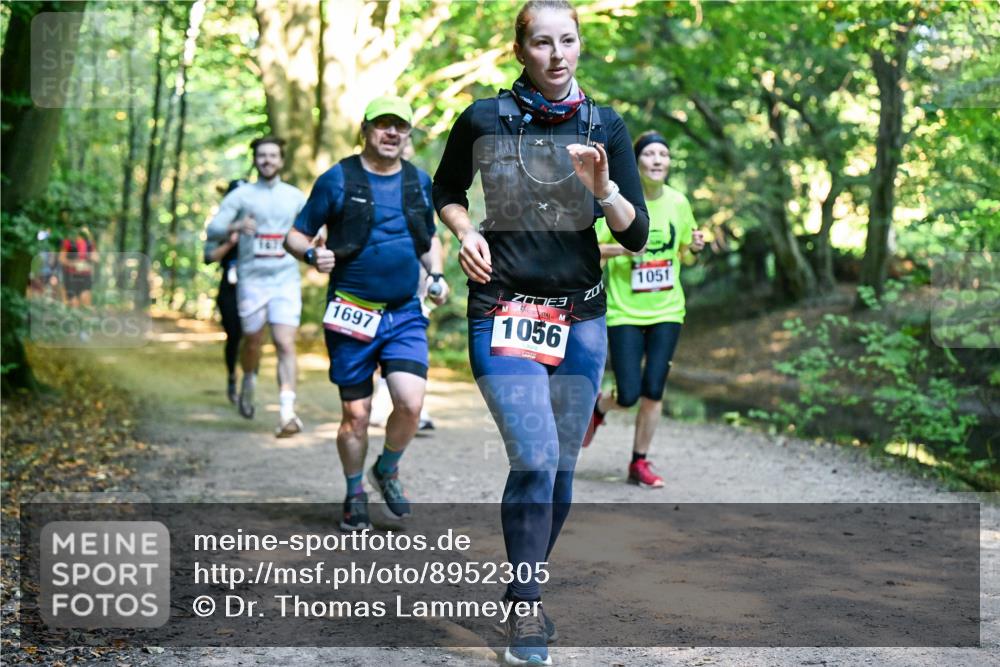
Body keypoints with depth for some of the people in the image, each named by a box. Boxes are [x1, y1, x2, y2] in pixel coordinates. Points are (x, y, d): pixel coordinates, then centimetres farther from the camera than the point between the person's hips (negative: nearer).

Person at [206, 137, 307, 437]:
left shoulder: (295, 197, 11)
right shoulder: (241, 195, 4)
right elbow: (213, 230, -4)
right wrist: (236, 226, -25)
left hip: (286, 280, 1)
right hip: (251, 280, 0)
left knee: (285, 344, -12)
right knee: (253, 342, 10)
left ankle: (287, 412, -18)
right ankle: (248, 383, 42)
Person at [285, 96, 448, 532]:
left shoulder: (420, 182, 10)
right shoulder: (337, 179, -3)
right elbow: (295, 236, 1)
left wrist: (437, 275, 6)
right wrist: (312, 255, -20)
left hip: (405, 313, 3)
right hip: (352, 314, -2)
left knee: (411, 402, -13)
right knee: (355, 413, 3)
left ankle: (387, 471, 16)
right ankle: (355, 494, 25)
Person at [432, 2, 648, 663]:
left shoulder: (606, 126, 2)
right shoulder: (483, 120, -2)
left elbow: (636, 235, 0)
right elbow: (446, 192, 16)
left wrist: (602, 187, -18)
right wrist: (465, 232, -4)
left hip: (580, 317, 3)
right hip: (504, 313, -3)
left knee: (560, 469, 8)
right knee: (536, 459, -17)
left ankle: (530, 591, 27)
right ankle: (525, 611, -4)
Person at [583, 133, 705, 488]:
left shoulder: (678, 202, 3)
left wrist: (694, 247, -6)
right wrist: (621, 249, -23)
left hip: (667, 311, 3)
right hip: (624, 312, -3)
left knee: (653, 391, -2)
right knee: (628, 395, -6)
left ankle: (639, 463, 14)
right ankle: (598, 407, 30)